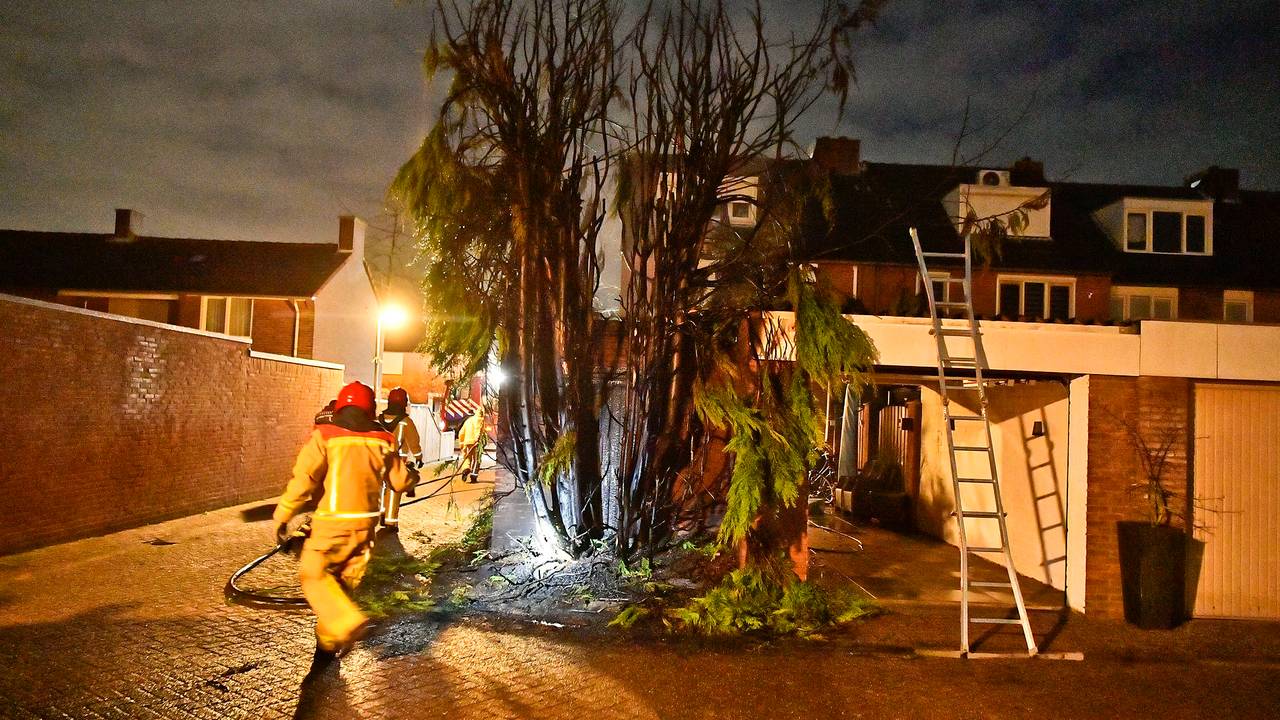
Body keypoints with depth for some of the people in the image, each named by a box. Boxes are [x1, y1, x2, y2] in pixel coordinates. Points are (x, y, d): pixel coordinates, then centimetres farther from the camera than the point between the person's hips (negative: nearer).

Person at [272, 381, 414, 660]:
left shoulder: (325, 436, -8)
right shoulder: (382, 440, 4)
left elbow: (303, 480, -14)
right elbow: (400, 481, 10)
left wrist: (282, 516, -6)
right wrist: (411, 477, 33)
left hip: (333, 522, -4)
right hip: (366, 522, 5)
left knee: (314, 575, 7)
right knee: (344, 581, 16)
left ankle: (348, 622, -13)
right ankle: (328, 643, 24)